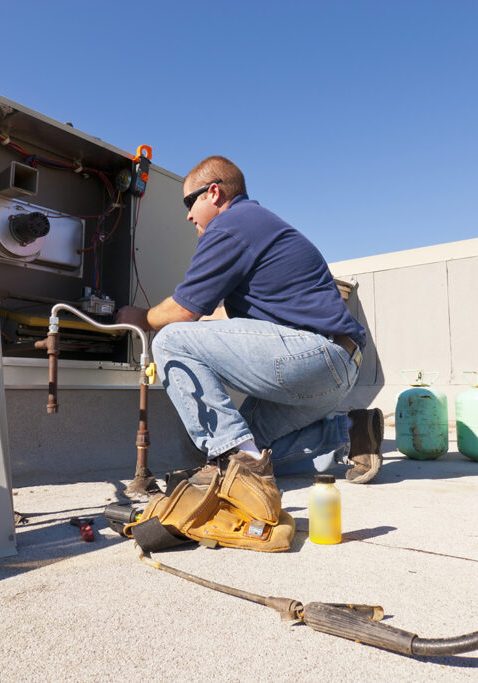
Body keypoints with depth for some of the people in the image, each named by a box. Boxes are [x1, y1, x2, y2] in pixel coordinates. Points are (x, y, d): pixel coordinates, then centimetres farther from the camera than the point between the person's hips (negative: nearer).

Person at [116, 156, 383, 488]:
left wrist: (141, 318, 16)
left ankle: (236, 455, -14)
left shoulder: (230, 225, -6)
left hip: (312, 351, -10)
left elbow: (182, 312, -6)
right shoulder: (258, 220, 25)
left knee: (171, 341, -11)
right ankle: (347, 433, 11)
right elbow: (232, 314, 30)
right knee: (253, 445, 18)